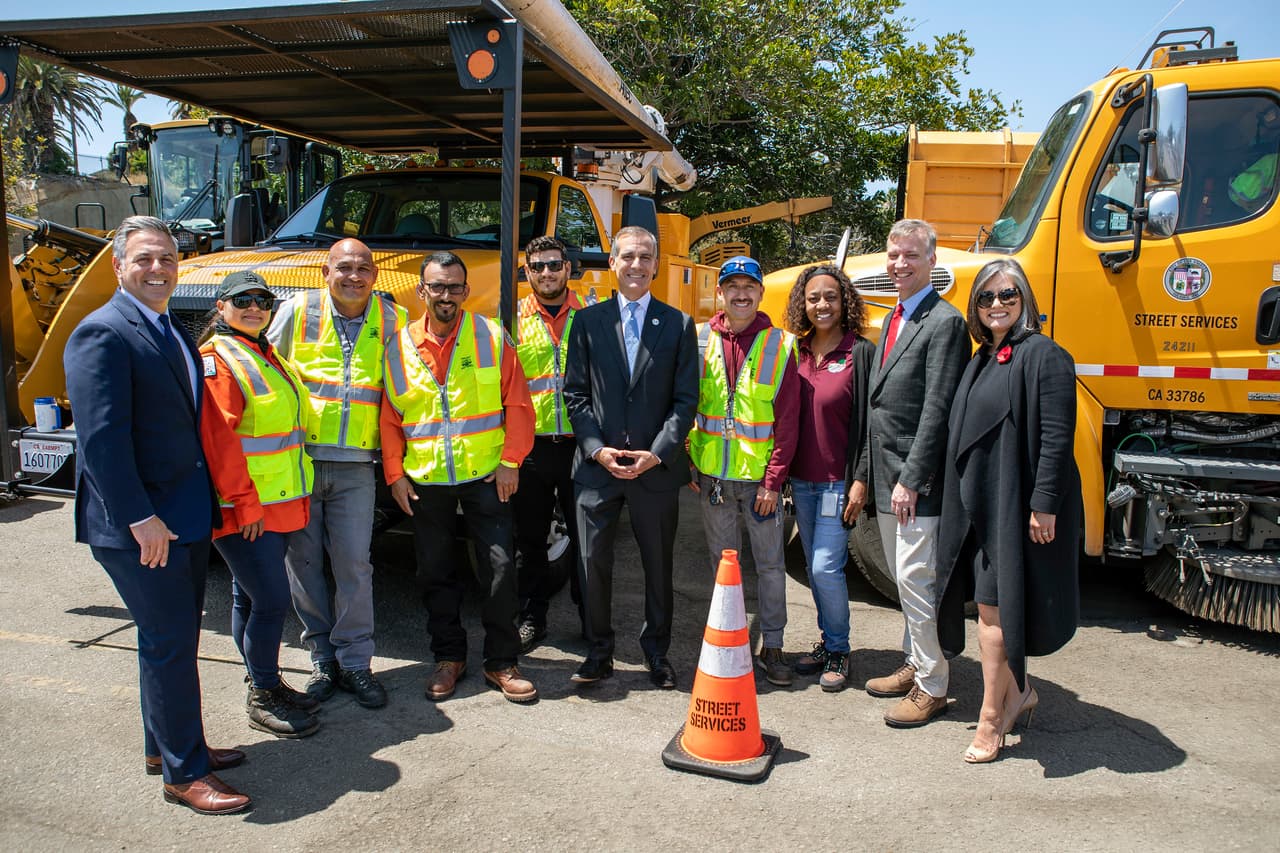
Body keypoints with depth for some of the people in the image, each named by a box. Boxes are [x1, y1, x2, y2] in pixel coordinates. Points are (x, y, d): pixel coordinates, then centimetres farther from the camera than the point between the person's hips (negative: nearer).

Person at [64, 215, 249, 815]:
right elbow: (100, 437, -22)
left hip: (187, 517, 9)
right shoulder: (102, 334, -15)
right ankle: (184, 773, 11)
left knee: (175, 638, 18)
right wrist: (141, 519, -24)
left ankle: (165, 744, 34)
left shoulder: (173, 332, 14)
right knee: (169, 644, -2)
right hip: (139, 527, -9)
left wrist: (203, 503, 13)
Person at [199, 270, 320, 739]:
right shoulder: (216, 360, -12)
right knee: (270, 599, -6)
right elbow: (218, 441, -20)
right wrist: (246, 505, -21)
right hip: (243, 510, -9)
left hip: (279, 505, 9)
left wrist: (297, 494, 20)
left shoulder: (269, 357, 16)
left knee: (250, 596, 18)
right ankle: (263, 697, 9)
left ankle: (264, 683, 28)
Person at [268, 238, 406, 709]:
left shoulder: (391, 320, 4)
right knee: (302, 561, 7)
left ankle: (355, 662, 14)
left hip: (355, 466, 0)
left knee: (354, 564, 1)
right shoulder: (297, 310, 0)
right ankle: (323, 658, 22)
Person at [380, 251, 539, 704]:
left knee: (500, 567, -1)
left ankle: (501, 663, 14)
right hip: (425, 480, 2)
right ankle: (449, 657, 28)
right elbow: (390, 417, 7)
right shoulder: (400, 345, 3)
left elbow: (518, 404, -1)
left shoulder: (491, 337, -2)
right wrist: (394, 473, 1)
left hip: (484, 475, -2)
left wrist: (511, 460, -7)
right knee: (435, 572, 11)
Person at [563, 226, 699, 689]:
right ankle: (599, 652, 23)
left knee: (659, 565, 10)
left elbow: (685, 399, 0)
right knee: (594, 563, 7)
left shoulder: (679, 325, 4)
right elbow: (575, 394, 3)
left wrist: (657, 453, -11)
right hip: (597, 465, 1)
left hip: (656, 468, 0)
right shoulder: (587, 321, 5)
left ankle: (656, 651, 26)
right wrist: (596, 449, -9)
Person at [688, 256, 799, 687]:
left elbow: (787, 420, -5)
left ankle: (771, 646, 20)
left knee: (770, 563, 6)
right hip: (712, 474, 2)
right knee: (722, 561, 13)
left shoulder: (779, 345, -3)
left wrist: (773, 480, -10)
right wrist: (684, 463, -1)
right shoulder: (699, 339, 2)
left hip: (759, 475, -2)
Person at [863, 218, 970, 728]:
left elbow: (937, 410, -19)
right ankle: (914, 663, 33)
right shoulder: (894, 319, 16)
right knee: (905, 579, 18)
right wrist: (871, 475, 15)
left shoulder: (944, 323, -13)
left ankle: (932, 688, 10)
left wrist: (911, 480, -20)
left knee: (916, 579, -3)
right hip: (886, 476, 9)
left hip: (917, 480, -9)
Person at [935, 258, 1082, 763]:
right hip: (980, 504, 8)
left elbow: (1057, 437, -17)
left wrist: (1044, 505, -20)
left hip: (1017, 507, -8)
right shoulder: (983, 360, 15)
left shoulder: (1043, 356, -11)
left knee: (996, 608, -3)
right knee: (990, 604, 15)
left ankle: (992, 719, 10)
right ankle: (1018, 693, 35)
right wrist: (962, 504, 15)